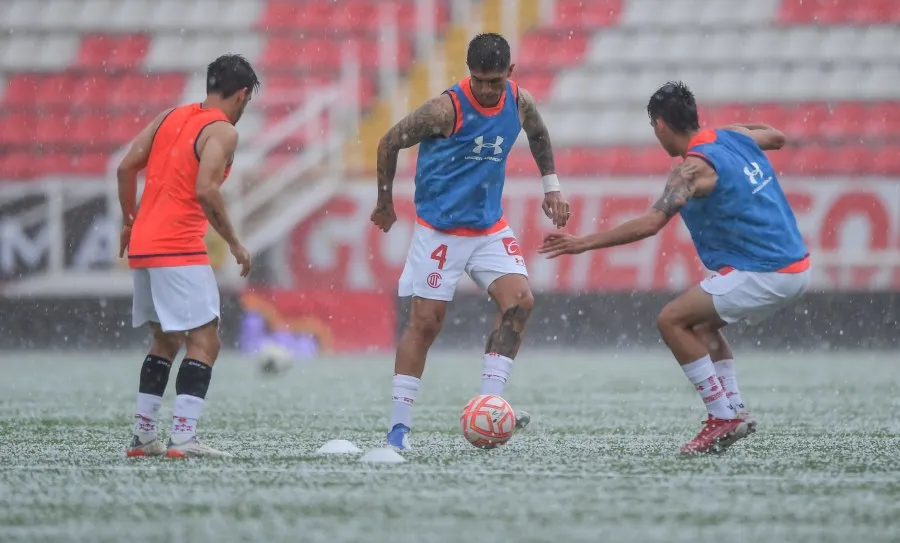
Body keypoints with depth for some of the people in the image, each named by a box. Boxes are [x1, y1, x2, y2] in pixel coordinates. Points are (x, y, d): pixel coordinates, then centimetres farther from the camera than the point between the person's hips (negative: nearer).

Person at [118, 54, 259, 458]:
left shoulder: (171, 117, 15)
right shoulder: (222, 131, -6)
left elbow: (126, 168, 12)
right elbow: (205, 189, -20)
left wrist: (130, 221, 24)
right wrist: (234, 243, -11)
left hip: (142, 245, 8)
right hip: (179, 250, -8)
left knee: (166, 340, 20)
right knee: (204, 341, -6)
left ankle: (143, 436, 18)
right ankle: (183, 438, -16)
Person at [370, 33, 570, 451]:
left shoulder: (519, 102, -3)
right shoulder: (446, 110, -20)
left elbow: (538, 134, 22)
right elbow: (389, 143, -8)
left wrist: (551, 186, 18)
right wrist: (384, 203, 3)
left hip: (489, 227, 5)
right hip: (440, 230, -5)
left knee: (519, 300, -14)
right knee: (425, 322, -4)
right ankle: (398, 427, 2)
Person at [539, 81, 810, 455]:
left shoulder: (694, 168, -14)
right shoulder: (735, 136, 9)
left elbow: (650, 224, -25)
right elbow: (776, 137, 32)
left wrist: (584, 243, -21)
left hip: (764, 274, -9)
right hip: (795, 267, 9)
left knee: (672, 321, -5)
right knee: (703, 323, 24)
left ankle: (723, 416, -6)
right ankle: (735, 411, 15)